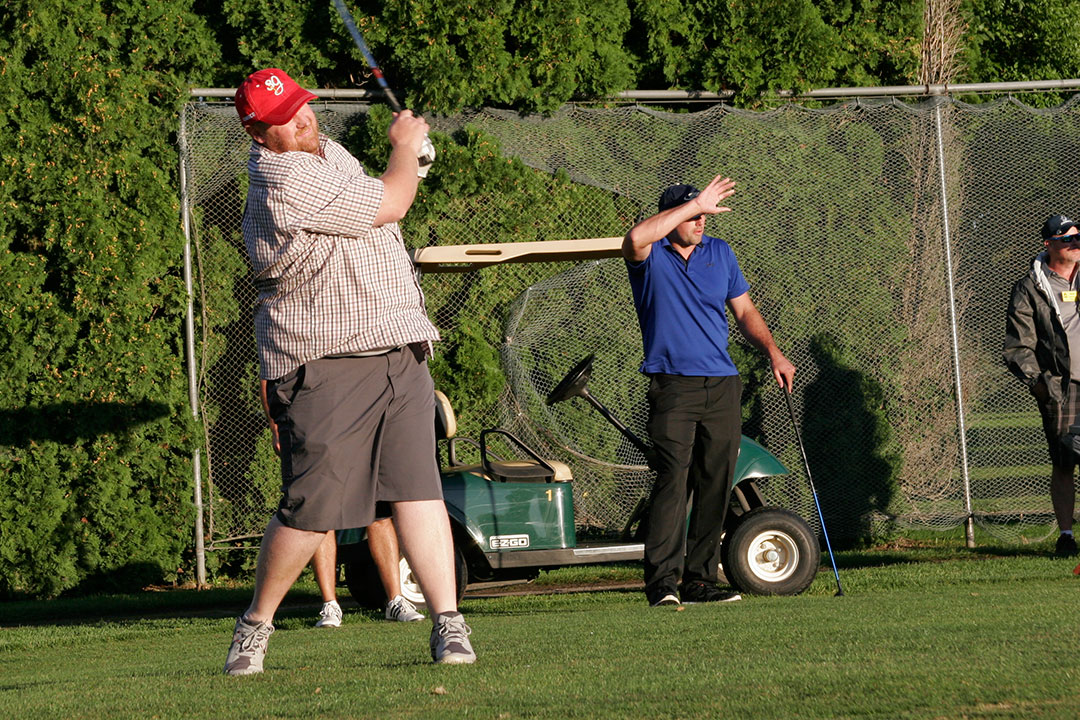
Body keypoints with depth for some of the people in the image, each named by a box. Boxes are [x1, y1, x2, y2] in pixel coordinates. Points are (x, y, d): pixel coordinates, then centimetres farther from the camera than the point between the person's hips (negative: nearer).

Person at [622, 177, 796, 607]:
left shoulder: (719, 253, 15)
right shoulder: (650, 257, -1)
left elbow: (744, 311, 22)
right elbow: (636, 239, -25)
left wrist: (773, 353, 7)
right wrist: (694, 204, -20)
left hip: (722, 385, 5)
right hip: (673, 385, -5)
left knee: (716, 486, 3)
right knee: (673, 479, -15)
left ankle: (700, 581, 8)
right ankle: (662, 583, -17)